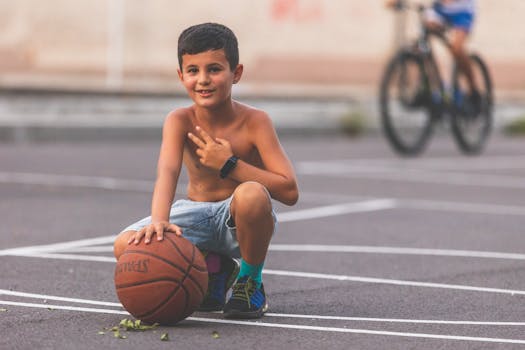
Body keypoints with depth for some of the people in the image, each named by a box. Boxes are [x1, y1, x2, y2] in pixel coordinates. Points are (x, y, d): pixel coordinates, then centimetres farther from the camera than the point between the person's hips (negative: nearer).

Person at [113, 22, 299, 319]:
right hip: (198, 214, 3)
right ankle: (214, 268, 8)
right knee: (127, 246, -19)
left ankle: (250, 281, -10)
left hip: (239, 219, -3)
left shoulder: (254, 122, -17)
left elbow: (289, 192, -22)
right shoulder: (180, 121, -11)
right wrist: (158, 221, -50)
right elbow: (167, 172, -30)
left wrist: (229, 165, -26)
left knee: (251, 194, -39)